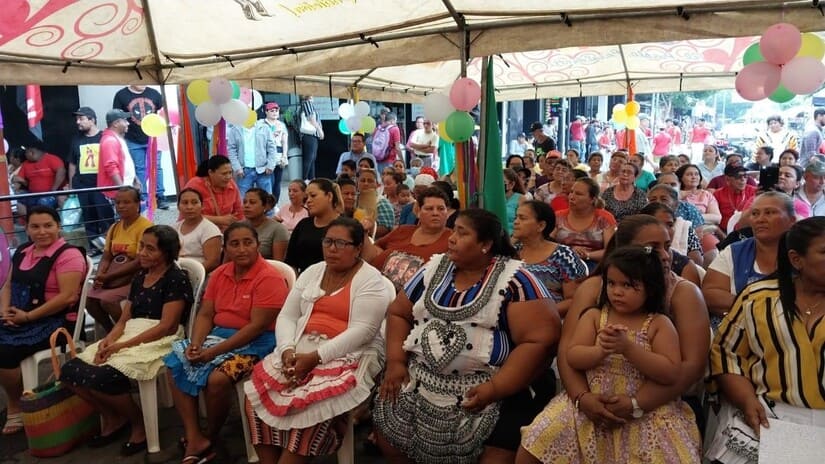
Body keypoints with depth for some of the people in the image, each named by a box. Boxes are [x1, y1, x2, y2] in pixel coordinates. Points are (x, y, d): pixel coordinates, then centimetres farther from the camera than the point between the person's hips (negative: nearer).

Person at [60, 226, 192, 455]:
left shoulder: (176, 279, -8)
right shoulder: (140, 277, 17)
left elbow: (166, 327, -16)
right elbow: (124, 320, 14)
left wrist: (121, 346, -18)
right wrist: (108, 340, -8)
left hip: (160, 341, -8)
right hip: (128, 337, 8)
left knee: (101, 377, -28)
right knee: (70, 371, -9)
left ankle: (139, 423, -1)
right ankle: (112, 418, 11)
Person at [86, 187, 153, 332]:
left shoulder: (145, 226, -12)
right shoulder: (114, 228, 13)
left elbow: (140, 263, -18)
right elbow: (106, 257, 11)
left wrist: (108, 276, -16)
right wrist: (100, 275, -11)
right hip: (112, 279, 7)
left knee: (107, 301, -25)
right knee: (89, 299, -13)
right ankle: (112, 333, 8)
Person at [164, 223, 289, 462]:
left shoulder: (269, 278, -16)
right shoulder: (219, 274, 8)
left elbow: (257, 326, -21)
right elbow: (205, 314, 7)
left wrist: (215, 351, -23)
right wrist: (195, 344, -14)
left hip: (256, 342, -8)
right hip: (218, 334, 8)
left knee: (217, 377, -29)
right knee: (176, 363, -10)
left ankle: (210, 438, 0)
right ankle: (194, 440, -10)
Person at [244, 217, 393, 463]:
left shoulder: (370, 280, -5)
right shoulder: (312, 272, 15)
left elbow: (363, 330, -16)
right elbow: (287, 316, 11)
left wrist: (316, 357, -21)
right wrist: (288, 349, -10)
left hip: (345, 357, -6)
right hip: (298, 352, 6)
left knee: (309, 405, -30)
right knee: (256, 397, -13)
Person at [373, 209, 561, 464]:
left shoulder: (513, 279, -8)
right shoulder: (434, 268, 8)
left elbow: (540, 339, -15)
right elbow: (398, 313, 15)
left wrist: (496, 389, -19)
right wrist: (395, 362, 1)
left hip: (488, 388, -4)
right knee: (387, 428, -5)